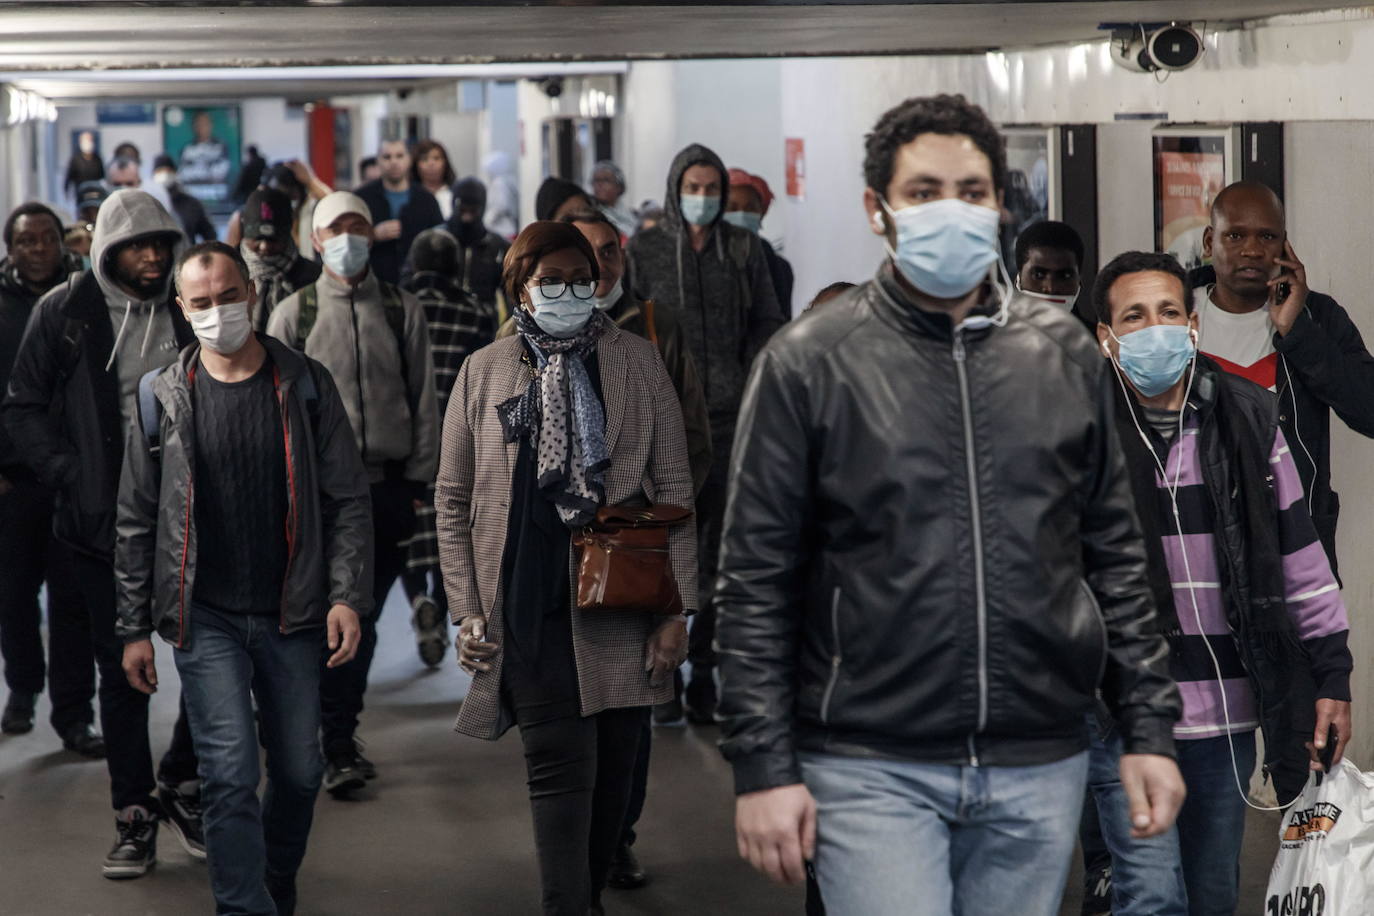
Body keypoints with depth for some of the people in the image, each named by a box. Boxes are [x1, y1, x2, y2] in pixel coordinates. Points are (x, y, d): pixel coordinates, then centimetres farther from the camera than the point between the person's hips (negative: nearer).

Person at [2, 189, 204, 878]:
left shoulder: (189, 312, 6)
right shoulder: (64, 312, -1)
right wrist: (73, 478, -11)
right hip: (106, 520, -2)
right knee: (122, 671, 4)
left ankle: (181, 783, 22)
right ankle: (135, 815, 14)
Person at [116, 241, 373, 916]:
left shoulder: (305, 386, 2)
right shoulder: (161, 398, 1)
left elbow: (348, 501, 2)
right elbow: (136, 523, 5)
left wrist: (347, 595, -8)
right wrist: (134, 628, 2)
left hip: (293, 615, 1)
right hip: (204, 619, -1)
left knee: (298, 771, 10)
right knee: (230, 775, -10)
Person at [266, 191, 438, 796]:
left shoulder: (402, 311, 8)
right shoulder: (293, 314, 4)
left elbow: (424, 400, 8)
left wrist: (418, 479, 2)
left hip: (388, 484, 2)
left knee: (365, 616, 9)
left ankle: (341, 730, 21)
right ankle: (337, 750, -5)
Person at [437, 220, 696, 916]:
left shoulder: (636, 360, 7)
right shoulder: (484, 371, 8)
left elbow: (674, 488, 6)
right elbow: (453, 500, 10)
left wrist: (676, 608, -1)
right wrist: (467, 611, 1)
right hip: (530, 604, -1)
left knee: (613, 766, 8)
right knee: (561, 762, -11)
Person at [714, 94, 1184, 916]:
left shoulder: (1066, 356, 8)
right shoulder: (809, 363, -2)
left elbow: (1115, 557, 12)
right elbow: (756, 582, -2)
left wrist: (1150, 729, 7)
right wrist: (763, 768, -7)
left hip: (1041, 770, 3)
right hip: (873, 770, -3)